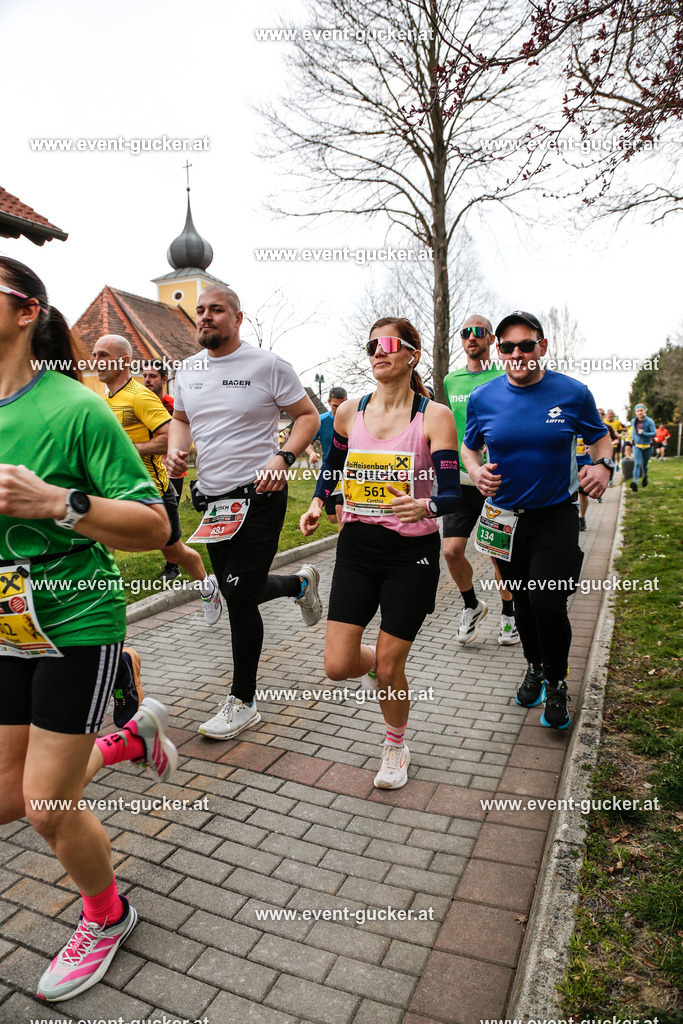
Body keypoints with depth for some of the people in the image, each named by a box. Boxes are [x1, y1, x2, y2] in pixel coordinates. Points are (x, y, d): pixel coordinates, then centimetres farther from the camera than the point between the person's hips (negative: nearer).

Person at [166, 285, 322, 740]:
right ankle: (301, 583, 49)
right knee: (237, 591, 17)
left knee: (240, 597, -6)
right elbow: (181, 419, 23)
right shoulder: (187, 370, 10)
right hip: (212, 498, 7)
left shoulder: (267, 365, -7)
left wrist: (283, 458, -20)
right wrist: (175, 448, 1)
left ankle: (242, 703, 13)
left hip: (258, 497, -7)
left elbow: (308, 416, -3)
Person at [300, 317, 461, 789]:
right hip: (357, 545, 3)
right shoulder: (350, 412, 3)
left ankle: (395, 747, 35)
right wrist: (318, 503, 1)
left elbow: (452, 493, -11)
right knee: (339, 667, -1)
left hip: (412, 552, -3)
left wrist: (425, 507, -33)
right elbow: (333, 465, 19)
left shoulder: (435, 416, -8)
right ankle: (383, 659, 37)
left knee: (389, 668, 4)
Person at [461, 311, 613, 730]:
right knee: (523, 602, 16)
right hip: (506, 518, 2)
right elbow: (469, 447, 10)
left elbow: (601, 435, 8)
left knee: (548, 603, -11)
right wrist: (476, 471, -12)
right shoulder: (483, 398, -3)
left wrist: (603, 465, -13)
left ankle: (556, 684, 17)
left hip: (556, 517, -2)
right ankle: (535, 668, 43)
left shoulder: (573, 393, -6)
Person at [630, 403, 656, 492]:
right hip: (637, 446, 1)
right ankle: (635, 482, -27)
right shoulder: (633, 421, 3)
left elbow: (654, 433, -15)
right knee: (638, 463, -15)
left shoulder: (649, 421, -9)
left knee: (644, 464, 12)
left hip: (647, 446, -1)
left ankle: (645, 476, 44)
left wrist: (643, 433, -25)